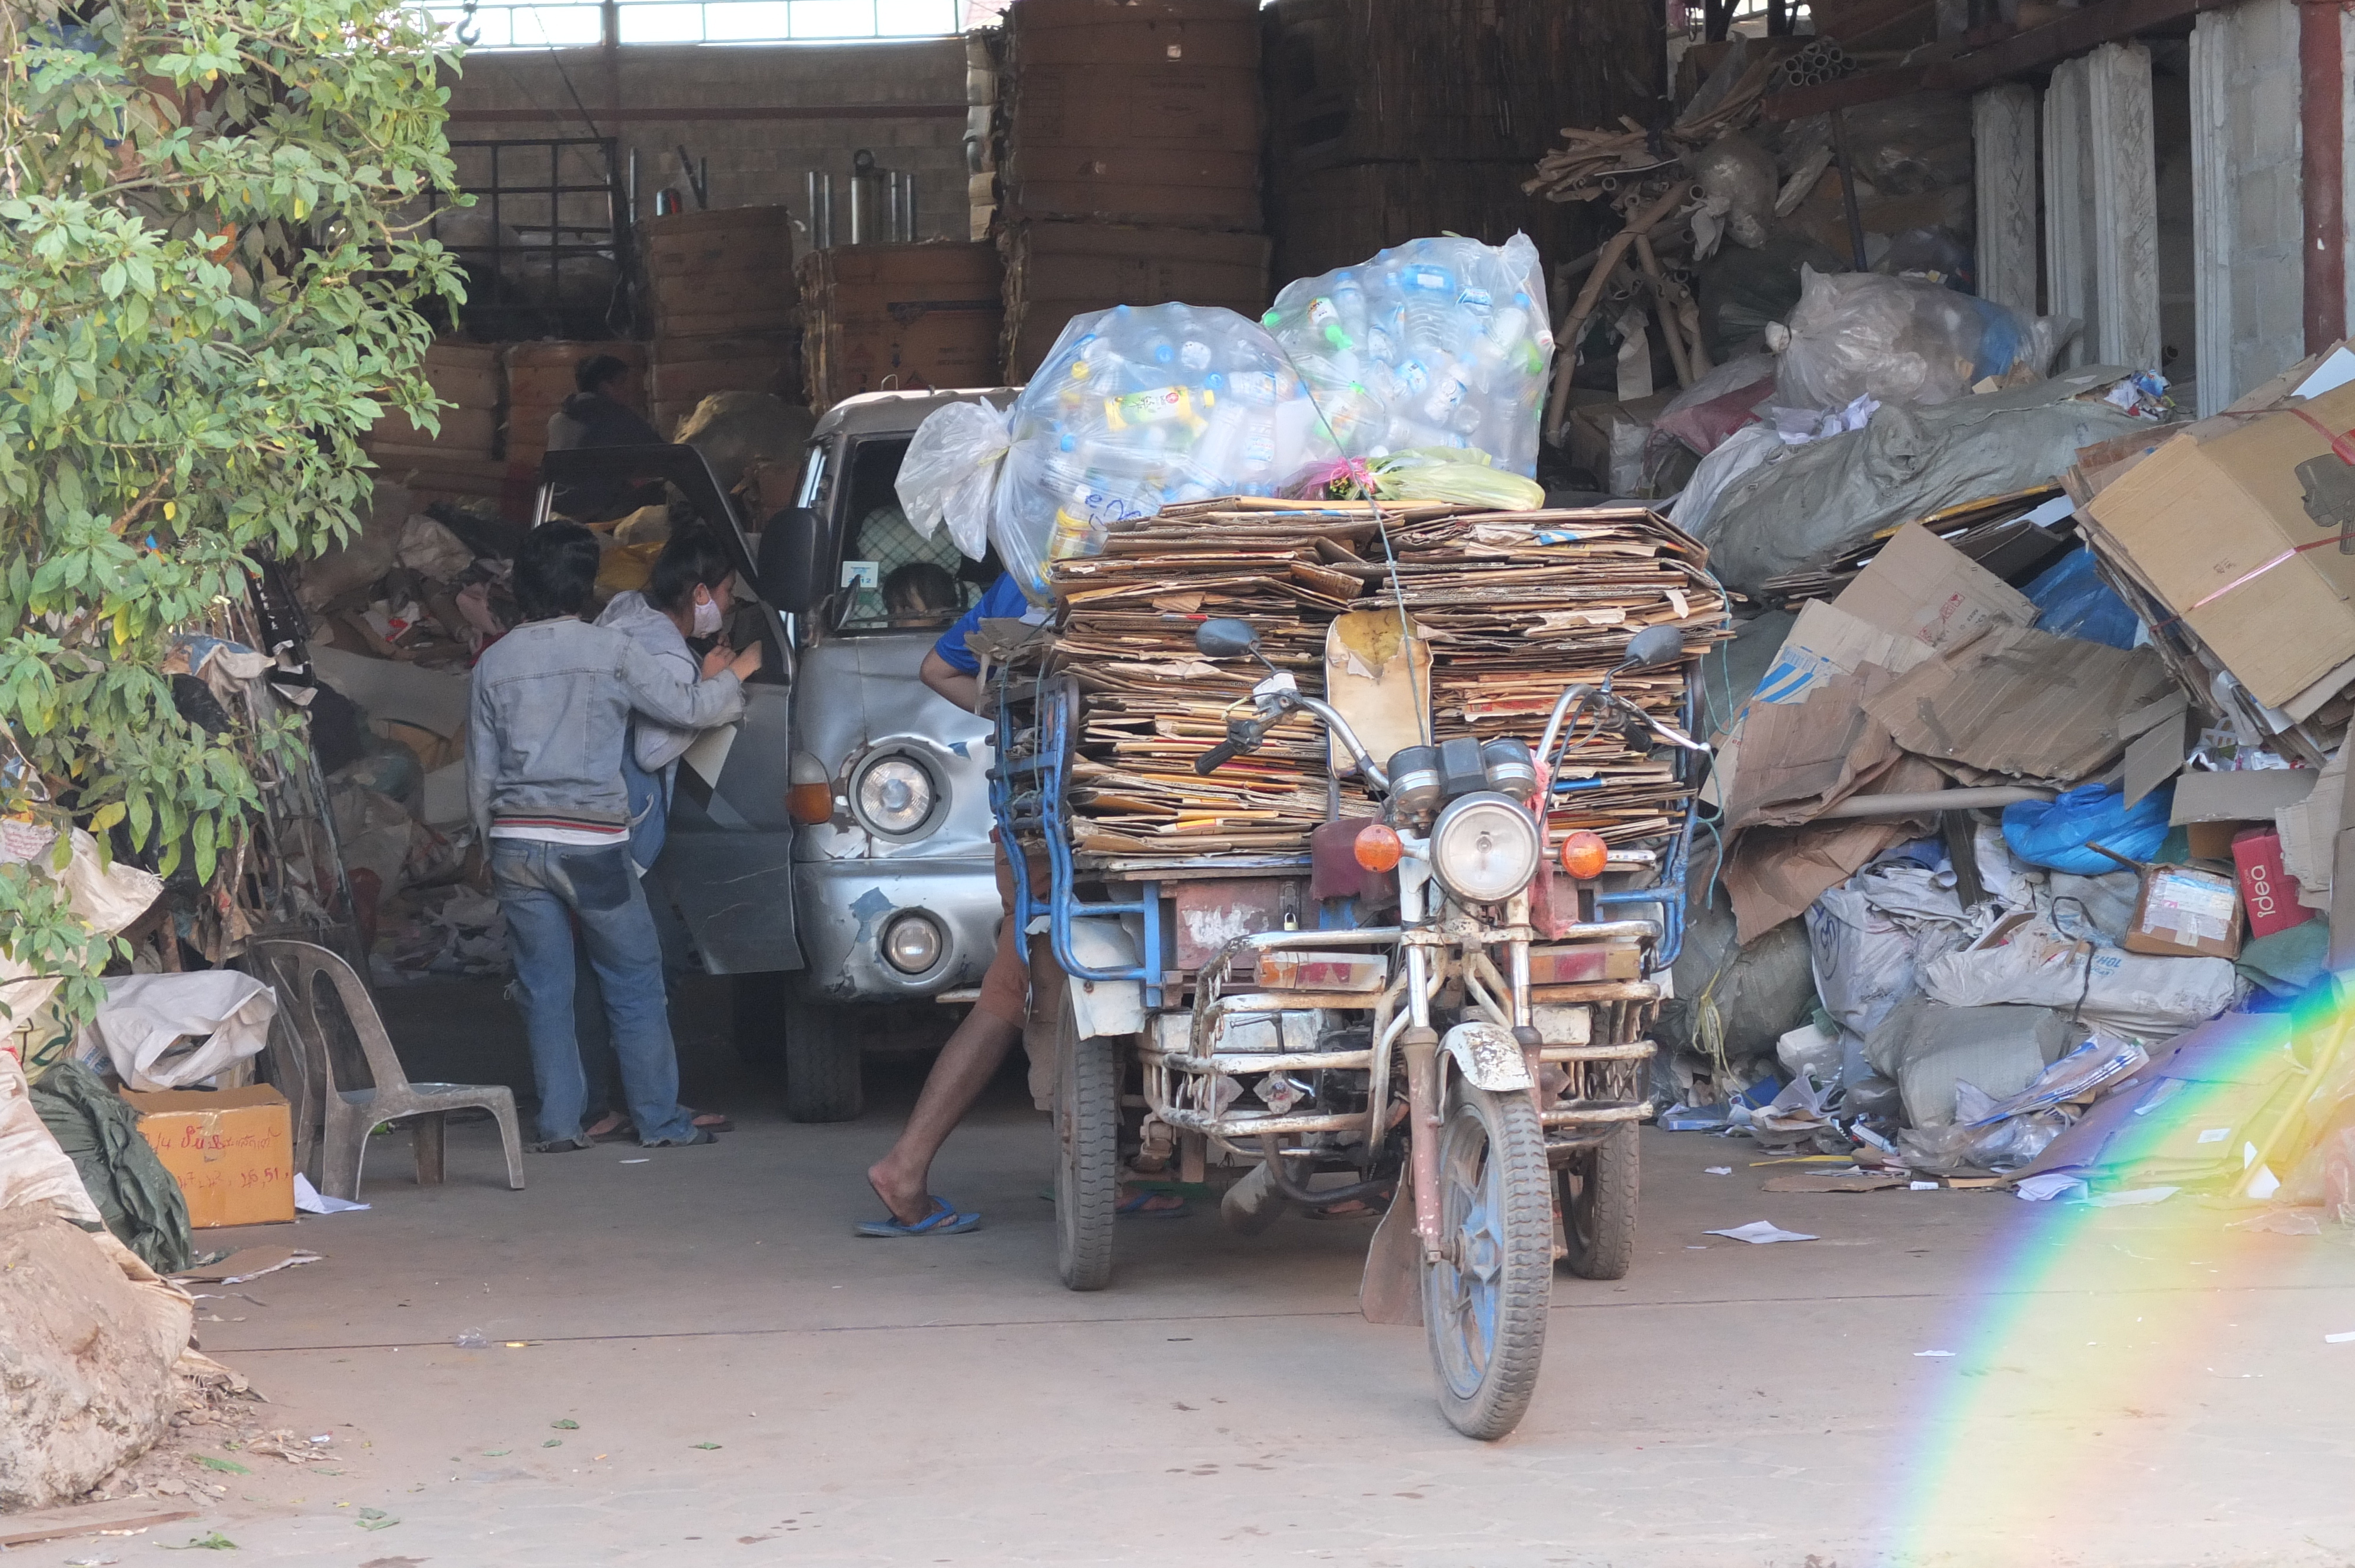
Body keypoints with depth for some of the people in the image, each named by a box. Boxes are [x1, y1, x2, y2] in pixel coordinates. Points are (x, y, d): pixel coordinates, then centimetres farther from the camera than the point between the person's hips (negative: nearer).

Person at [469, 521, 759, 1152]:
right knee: (635, 980, 6)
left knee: (544, 988, 7)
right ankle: (660, 1120, 8)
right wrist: (729, 678, 23)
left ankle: (559, 1124, 5)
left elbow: (480, 773, 11)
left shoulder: (494, 662, 8)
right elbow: (688, 708, 3)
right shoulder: (611, 650, -2)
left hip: (515, 842, 3)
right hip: (589, 842, -3)